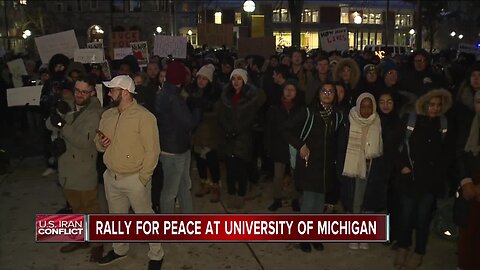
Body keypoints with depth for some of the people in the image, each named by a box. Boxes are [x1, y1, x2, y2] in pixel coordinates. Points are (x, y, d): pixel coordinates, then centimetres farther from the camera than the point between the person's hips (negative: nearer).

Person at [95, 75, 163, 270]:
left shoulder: (144, 117, -15)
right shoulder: (107, 115, 6)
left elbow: (152, 150, -16)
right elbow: (99, 144, 17)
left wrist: (142, 178, -16)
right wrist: (100, 143, -7)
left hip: (134, 179, -7)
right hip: (111, 177, 7)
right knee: (117, 216, 22)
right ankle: (119, 250, 45)